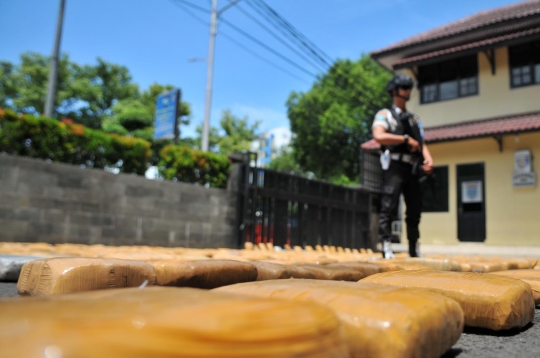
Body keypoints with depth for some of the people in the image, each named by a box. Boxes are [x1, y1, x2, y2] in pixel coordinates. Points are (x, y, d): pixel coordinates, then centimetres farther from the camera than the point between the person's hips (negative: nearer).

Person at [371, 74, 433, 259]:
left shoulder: (414, 118, 25)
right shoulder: (385, 114, 5)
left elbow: (422, 144, 16)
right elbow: (379, 136, -15)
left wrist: (429, 159, -4)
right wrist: (406, 139, -11)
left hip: (412, 169, 7)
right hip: (395, 166, -6)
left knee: (415, 209, 8)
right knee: (388, 208, -11)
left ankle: (414, 250, 16)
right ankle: (387, 248, -10)